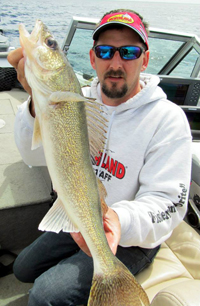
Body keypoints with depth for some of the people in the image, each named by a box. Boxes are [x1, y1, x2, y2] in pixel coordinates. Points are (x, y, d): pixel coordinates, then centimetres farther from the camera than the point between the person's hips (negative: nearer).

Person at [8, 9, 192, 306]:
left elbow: (167, 202, -24)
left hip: (131, 239, -5)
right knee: (24, 268, 20)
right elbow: (36, 154, -18)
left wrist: (120, 220, -46)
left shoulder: (168, 119, -20)